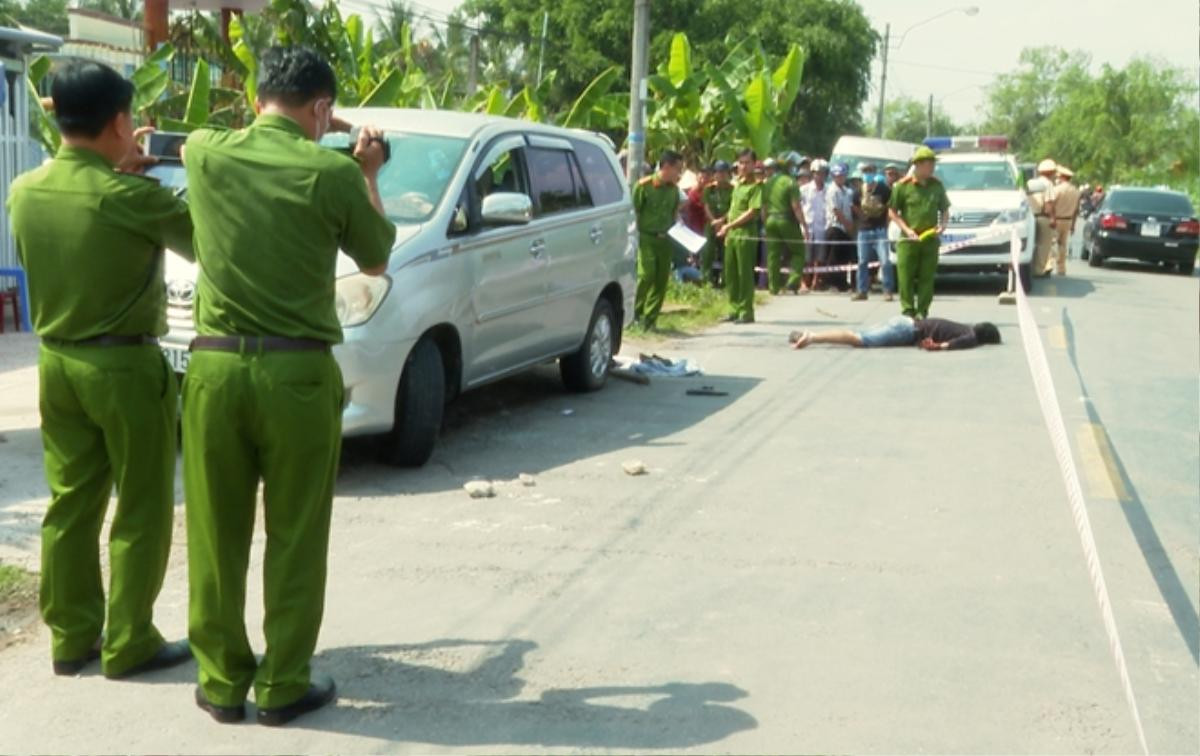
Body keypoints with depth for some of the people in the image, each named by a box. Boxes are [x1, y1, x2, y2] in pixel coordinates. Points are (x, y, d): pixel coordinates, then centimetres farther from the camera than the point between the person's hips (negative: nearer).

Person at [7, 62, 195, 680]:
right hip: (125, 365, -6)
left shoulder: (25, 190, 0)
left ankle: (71, 638, 22)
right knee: (141, 510, 5)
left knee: (70, 503, 14)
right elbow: (205, 240, -4)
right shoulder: (132, 197, -19)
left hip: (57, 362, 7)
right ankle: (129, 644, 11)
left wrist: (116, 169, 15)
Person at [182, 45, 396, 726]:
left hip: (215, 367, 3)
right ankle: (284, 686, 17)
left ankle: (222, 682, 23)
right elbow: (377, 261, 10)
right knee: (295, 539, 8)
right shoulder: (333, 172, -6)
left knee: (216, 535, 12)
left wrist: (305, 135, 35)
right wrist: (368, 176, 19)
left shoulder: (206, 154, 2)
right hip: (299, 374, -3)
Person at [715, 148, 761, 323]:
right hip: (731, 234, 8)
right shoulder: (738, 184, 15)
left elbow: (751, 212, -15)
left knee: (745, 273, -4)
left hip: (746, 234, -8)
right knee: (730, 273, 10)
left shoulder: (755, 186, -8)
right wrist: (727, 229, 13)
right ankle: (735, 309, 19)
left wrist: (729, 225, -15)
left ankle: (746, 312, 2)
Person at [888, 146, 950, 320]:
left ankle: (922, 312, 10)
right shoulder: (902, 186, -3)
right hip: (908, 240, -3)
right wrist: (907, 230, -10)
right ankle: (908, 311, 2)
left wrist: (943, 224, -1)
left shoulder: (937, 185, 9)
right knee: (905, 277, -4)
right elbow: (892, 212, 0)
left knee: (927, 278, 4)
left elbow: (945, 210, 19)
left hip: (930, 239, 3)